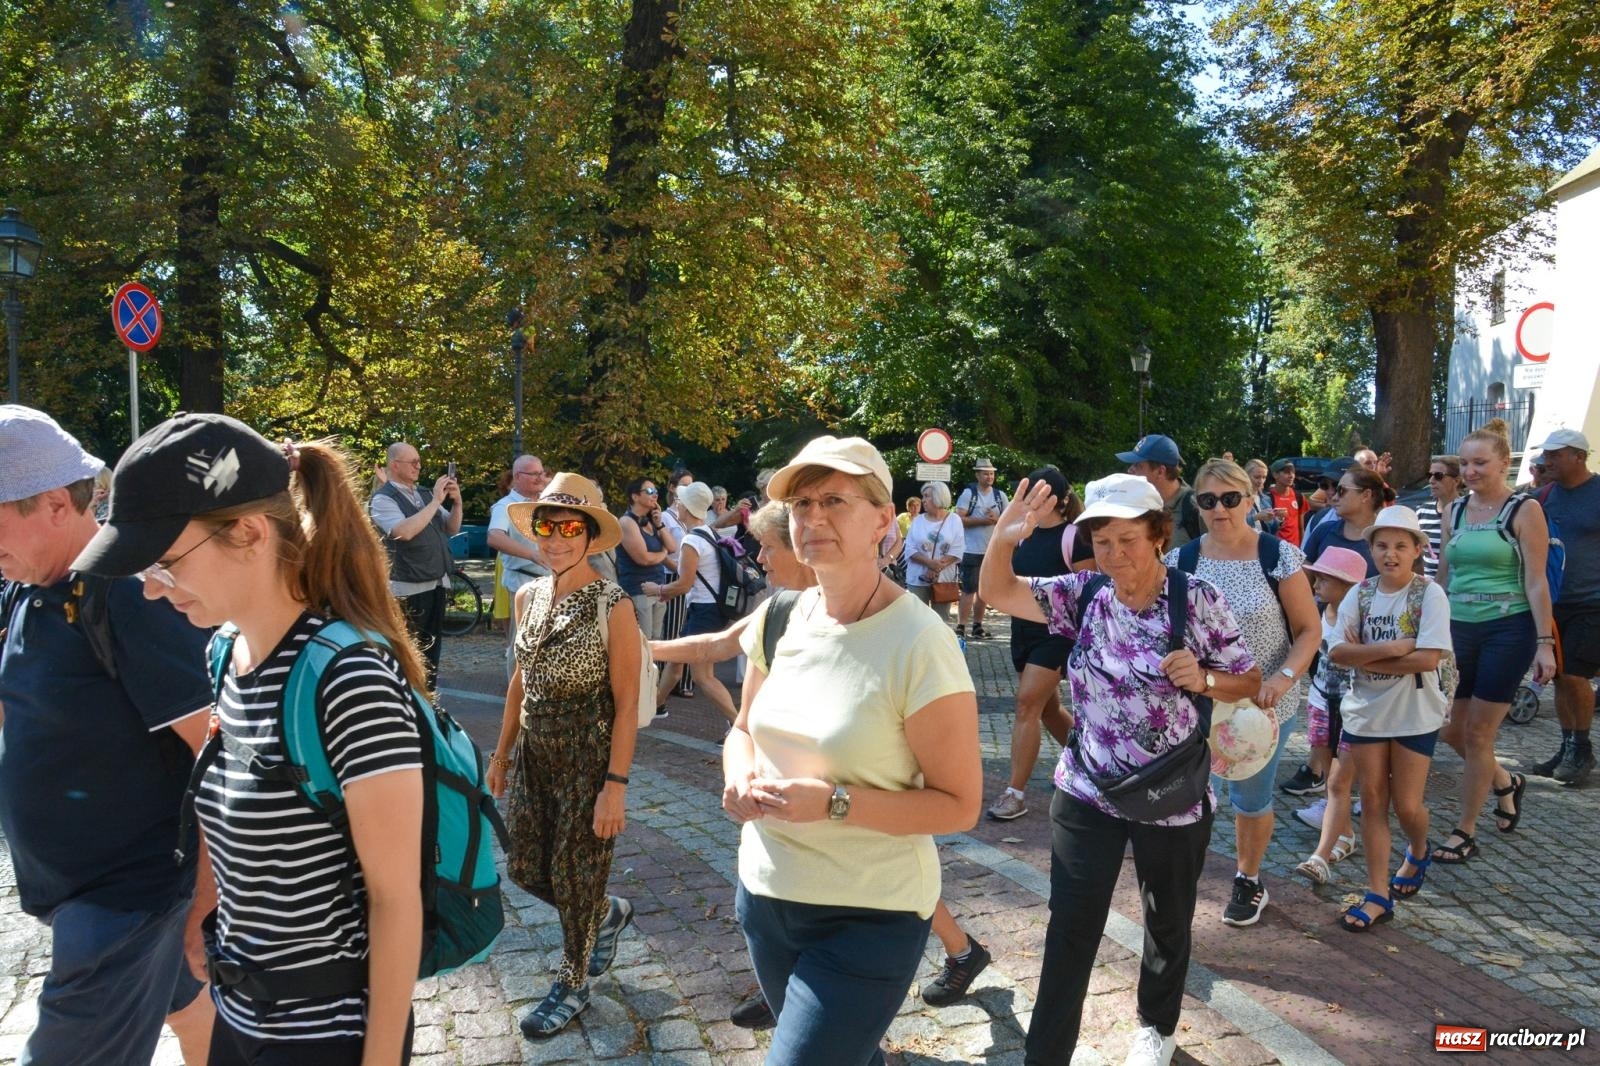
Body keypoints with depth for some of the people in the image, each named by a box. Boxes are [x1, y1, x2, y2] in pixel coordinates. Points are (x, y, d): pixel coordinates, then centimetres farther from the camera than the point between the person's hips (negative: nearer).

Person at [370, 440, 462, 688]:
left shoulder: (425, 494, 10)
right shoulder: (383, 499, -9)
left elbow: (452, 529, 14)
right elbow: (405, 531, -26)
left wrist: (456, 502, -4)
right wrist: (436, 501, -21)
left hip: (437, 584, 7)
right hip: (408, 589, -7)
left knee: (431, 649, 15)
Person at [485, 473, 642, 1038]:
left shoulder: (613, 606, -18)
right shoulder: (528, 596, 1)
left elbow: (626, 704, -17)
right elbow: (521, 678, 11)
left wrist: (615, 785, -18)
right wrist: (502, 751, 13)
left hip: (588, 759, -6)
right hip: (535, 754, 6)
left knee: (574, 874, 8)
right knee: (524, 866, 14)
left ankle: (572, 986, 33)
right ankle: (608, 913, 43)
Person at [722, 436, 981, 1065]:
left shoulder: (919, 644, -20)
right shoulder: (778, 620, -2)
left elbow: (959, 805, -16)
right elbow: (744, 730, 13)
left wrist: (833, 802, -25)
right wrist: (739, 776, -9)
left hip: (869, 919, -6)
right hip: (764, 894, 6)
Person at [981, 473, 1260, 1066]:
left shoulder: (1199, 601, -12)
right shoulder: (1084, 594, -6)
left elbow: (1249, 682, -3)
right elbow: (998, 593, -11)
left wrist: (1202, 679, -24)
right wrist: (1004, 538, -30)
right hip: (1086, 793, 1)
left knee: (1168, 922, 21)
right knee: (1071, 929, 4)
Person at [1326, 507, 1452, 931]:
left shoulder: (1430, 594, -11)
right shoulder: (1359, 594, -1)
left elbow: (1428, 658, -20)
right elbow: (1336, 652, -11)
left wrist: (1365, 655, -16)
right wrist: (1390, 648, -23)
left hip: (1414, 715, -3)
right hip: (1365, 712, 3)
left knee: (1406, 805, 4)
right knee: (1372, 802, 6)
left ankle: (1418, 854, 39)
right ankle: (1378, 895, 14)